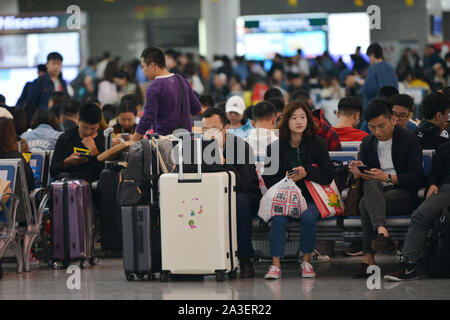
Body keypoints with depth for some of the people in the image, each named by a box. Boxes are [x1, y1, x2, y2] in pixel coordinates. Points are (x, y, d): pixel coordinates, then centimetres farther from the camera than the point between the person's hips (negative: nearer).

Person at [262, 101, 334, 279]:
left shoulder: (317, 144, 1)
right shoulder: (276, 146, 3)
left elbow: (329, 175, -3)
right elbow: (267, 178, 2)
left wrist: (307, 172, -19)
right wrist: (287, 179, -18)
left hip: (310, 197, -1)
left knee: (308, 216, -32)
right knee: (279, 217, -30)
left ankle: (306, 262, -16)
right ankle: (275, 265, -25)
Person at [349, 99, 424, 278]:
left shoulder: (408, 139, -3)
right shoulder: (367, 143, 13)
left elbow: (417, 177, -10)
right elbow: (363, 176, 14)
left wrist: (388, 178, -23)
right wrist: (358, 173, -12)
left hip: (404, 193, -4)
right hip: (376, 190, 4)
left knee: (366, 204, -32)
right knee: (370, 182, -34)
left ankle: (369, 260, -40)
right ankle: (382, 232, -54)